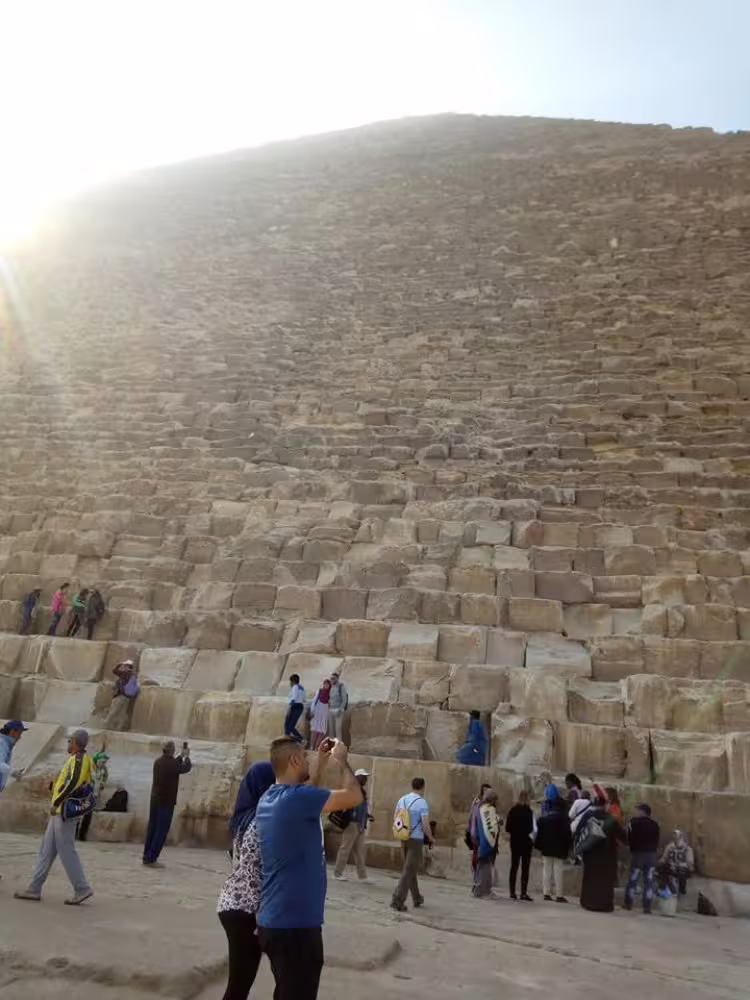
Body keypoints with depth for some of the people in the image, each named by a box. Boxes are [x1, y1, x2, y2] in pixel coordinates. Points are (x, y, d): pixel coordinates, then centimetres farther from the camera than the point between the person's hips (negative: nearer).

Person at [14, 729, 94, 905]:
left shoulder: (78, 758, -14)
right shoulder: (80, 759, 15)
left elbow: (73, 783, -28)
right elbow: (90, 785, 18)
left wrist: (56, 803, -23)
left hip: (64, 811, -10)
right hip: (60, 812, 10)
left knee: (66, 851, -5)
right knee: (47, 850, 12)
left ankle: (82, 889, 0)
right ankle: (34, 889, 18)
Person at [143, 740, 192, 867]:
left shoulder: (158, 761, 3)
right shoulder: (172, 763, -19)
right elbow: (186, 768, -1)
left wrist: (181, 756, 27)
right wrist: (187, 756, 16)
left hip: (155, 799, 8)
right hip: (166, 802, -8)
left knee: (152, 828, 15)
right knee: (161, 831, -2)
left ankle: (147, 857, 21)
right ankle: (151, 859, -2)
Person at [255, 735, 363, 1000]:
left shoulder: (269, 799, 6)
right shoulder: (295, 797, -23)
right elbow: (354, 797, -19)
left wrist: (321, 764, 19)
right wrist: (342, 761, -4)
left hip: (274, 921, 9)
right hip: (295, 924, -9)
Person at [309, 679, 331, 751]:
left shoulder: (330, 692, 5)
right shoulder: (319, 690, 2)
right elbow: (314, 700, 2)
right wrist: (312, 710, -5)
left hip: (326, 711, 2)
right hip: (318, 710, -2)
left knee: (323, 730, -1)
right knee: (315, 729, -5)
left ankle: (316, 747, 5)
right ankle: (312, 747, -2)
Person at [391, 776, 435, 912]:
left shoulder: (402, 800, 4)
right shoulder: (422, 803, -12)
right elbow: (425, 826, -15)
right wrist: (431, 838, 2)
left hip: (404, 838, 6)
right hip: (416, 839, -6)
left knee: (410, 869, 19)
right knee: (409, 871, -2)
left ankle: (417, 898, 30)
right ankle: (397, 900, -7)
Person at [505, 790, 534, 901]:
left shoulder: (513, 810, 0)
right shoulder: (528, 811, -14)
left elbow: (507, 827, 0)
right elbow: (531, 828, -15)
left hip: (515, 841, 5)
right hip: (526, 841, -4)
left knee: (514, 866, 12)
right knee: (525, 868, 2)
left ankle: (512, 892, 16)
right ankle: (524, 893, -1)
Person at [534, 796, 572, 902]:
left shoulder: (543, 817, 8)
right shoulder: (563, 817, -7)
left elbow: (539, 832, 8)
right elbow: (567, 833, -10)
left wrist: (539, 846, 12)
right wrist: (567, 847, -2)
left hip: (546, 847, 4)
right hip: (558, 848, -4)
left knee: (546, 870, 9)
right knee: (558, 871, -1)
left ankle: (547, 893, 9)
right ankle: (558, 895, -3)